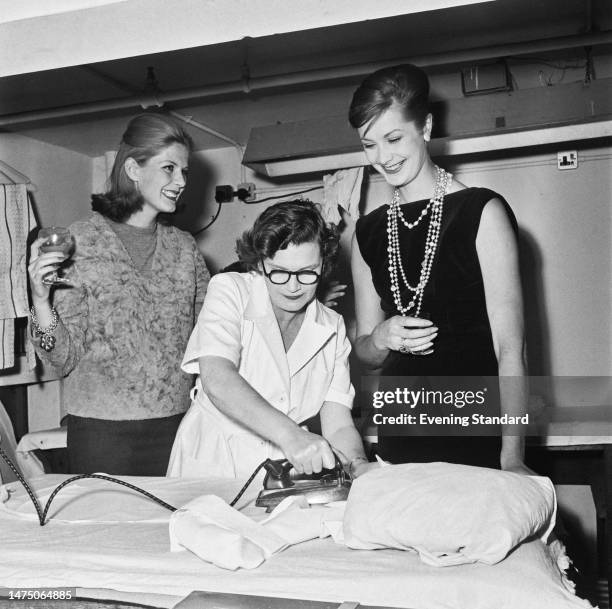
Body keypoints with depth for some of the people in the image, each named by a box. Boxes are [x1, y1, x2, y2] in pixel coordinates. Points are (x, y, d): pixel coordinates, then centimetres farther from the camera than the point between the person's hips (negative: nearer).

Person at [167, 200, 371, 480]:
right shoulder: (228, 290, -8)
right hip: (212, 468, -4)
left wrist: (359, 465, -23)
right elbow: (217, 381, -24)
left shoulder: (332, 328, 4)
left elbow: (338, 424, -1)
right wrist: (289, 434, -37)